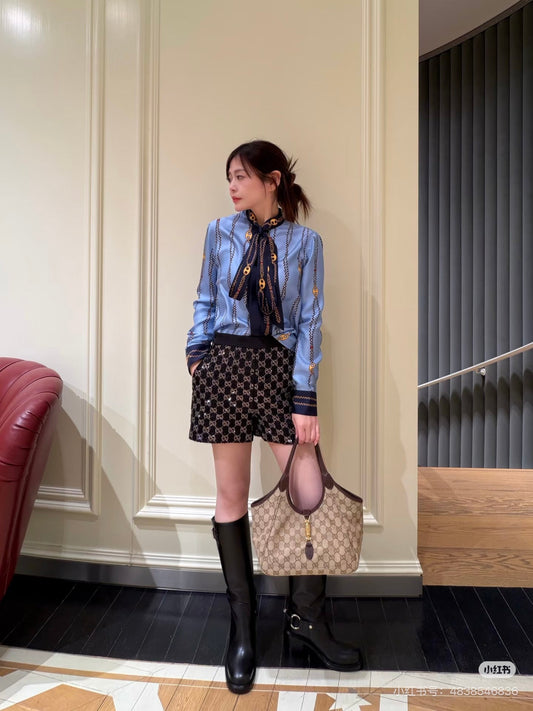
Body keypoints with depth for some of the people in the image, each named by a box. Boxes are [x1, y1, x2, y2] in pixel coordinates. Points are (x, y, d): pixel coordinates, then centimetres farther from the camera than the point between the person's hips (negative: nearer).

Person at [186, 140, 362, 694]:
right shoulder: (220, 232, 8)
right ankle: (242, 628, 24)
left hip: (281, 367, 0)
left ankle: (306, 618, 23)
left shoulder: (304, 241, 3)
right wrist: (196, 353, 2)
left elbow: (309, 320, -2)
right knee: (231, 498, 6)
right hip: (226, 365, 1)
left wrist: (305, 399, -8)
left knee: (311, 495, -2)